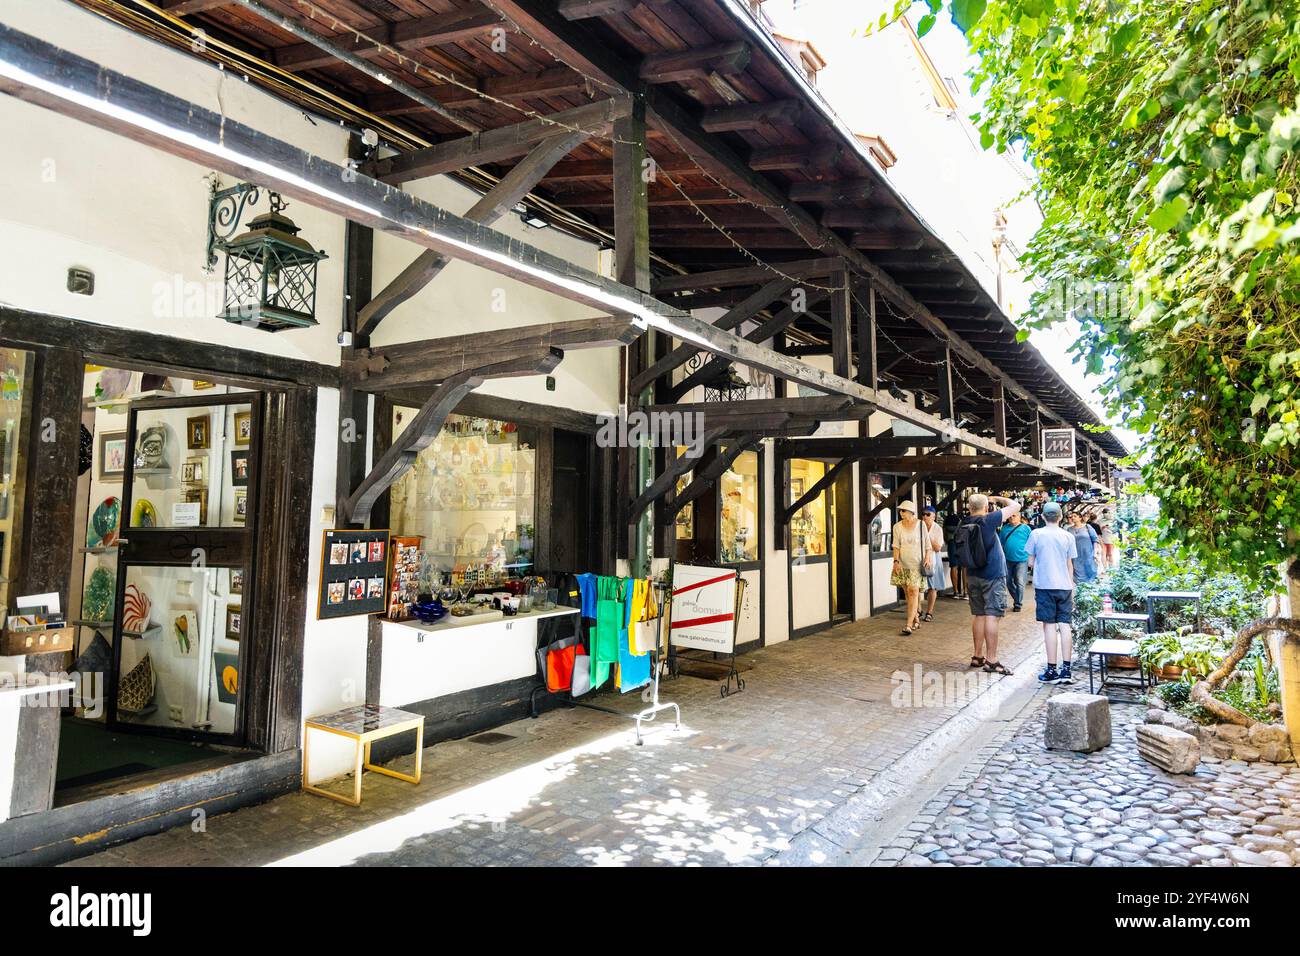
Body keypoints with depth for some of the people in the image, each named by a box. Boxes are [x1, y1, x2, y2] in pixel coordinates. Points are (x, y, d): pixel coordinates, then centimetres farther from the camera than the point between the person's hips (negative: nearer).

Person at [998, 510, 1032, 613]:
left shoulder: (1025, 528, 0)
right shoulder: (1004, 528, 8)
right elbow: (1000, 543, 14)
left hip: (1021, 559, -4)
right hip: (1008, 559, 4)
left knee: (1019, 583, -7)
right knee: (1009, 582, 11)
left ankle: (1018, 604, 6)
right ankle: (1017, 599, 31)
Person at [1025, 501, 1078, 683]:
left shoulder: (1036, 534, -3)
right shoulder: (1068, 536, 4)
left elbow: (1031, 561, 2)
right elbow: (1070, 565, 9)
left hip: (1044, 585, -2)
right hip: (1064, 586, 2)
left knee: (1050, 626, 0)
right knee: (1065, 626, 5)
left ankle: (1051, 671, 1)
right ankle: (1066, 670, 4)